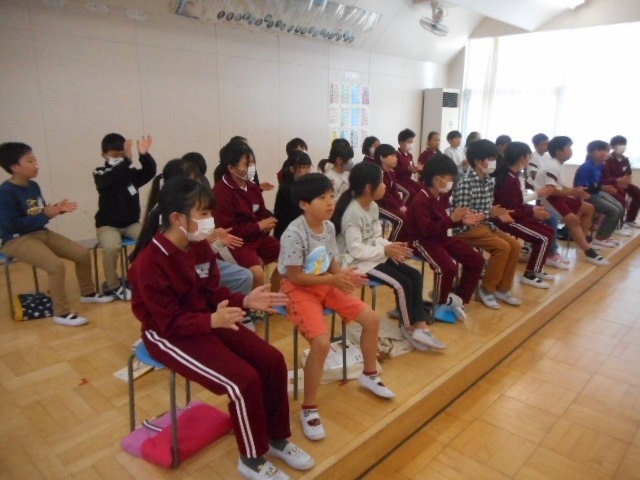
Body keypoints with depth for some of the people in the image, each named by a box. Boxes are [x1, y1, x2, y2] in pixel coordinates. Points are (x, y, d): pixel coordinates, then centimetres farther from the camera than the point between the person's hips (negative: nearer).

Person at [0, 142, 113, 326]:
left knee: (82, 253, 2)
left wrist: (57, 209, -5)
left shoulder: (33, 186, 6)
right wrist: (46, 214, -22)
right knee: (56, 265, -30)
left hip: (41, 233, 8)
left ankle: (88, 293, 24)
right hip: (17, 239, -8)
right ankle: (61, 313, -16)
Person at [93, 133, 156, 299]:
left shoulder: (131, 172, 4)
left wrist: (144, 155, -32)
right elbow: (111, 179, -29)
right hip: (108, 224, -3)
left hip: (131, 223, 3)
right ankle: (112, 285, -9)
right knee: (112, 247, -34)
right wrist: (126, 160, -40)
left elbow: (150, 172, -14)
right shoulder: (100, 174, -5)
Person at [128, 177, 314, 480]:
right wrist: (212, 320, -39)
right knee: (244, 381, -21)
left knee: (273, 361, -6)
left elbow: (214, 292, 4)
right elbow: (171, 322, -23)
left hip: (206, 320, 7)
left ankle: (278, 439, 17)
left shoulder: (200, 246, -3)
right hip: (169, 335, -7)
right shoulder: (149, 263, -24)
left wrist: (245, 301, -15)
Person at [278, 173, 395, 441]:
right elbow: (294, 276, -22)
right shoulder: (294, 234, -25)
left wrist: (344, 275, -15)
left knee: (372, 319, 4)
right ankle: (309, 409, -7)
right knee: (322, 342, -28)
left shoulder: (329, 227, -2)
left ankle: (369, 375, 30)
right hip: (299, 290, -8)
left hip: (326, 284, 8)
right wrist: (332, 279, -24)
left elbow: (331, 262, 7)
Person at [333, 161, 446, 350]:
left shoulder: (373, 206, 7)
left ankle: (419, 326, -1)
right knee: (402, 284, -17)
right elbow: (356, 250, -25)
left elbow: (376, 237, 12)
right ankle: (409, 327, 6)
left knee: (414, 275, -2)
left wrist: (390, 246, -8)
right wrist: (385, 250, -19)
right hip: (358, 262, -10)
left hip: (375, 256, 10)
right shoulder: (353, 213, -22)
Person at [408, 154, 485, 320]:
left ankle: (458, 298, 13)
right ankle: (440, 303, -4)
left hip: (442, 237, 9)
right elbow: (427, 230, -29)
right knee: (448, 267, -32)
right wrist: (452, 219, -31)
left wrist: (462, 220, -2)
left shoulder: (443, 196, 6)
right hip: (423, 240, -9)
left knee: (476, 260, 2)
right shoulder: (421, 200, -22)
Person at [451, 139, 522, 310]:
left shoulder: (489, 181, 8)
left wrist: (497, 213, -5)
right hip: (466, 227, -8)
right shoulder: (465, 183, -18)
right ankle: (486, 289, -4)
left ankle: (502, 288, 9)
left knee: (514, 245, -4)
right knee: (503, 247, -21)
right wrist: (489, 213, -26)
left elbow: (488, 207, 16)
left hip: (483, 224, 8)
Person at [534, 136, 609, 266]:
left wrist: (575, 191, 0)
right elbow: (551, 191, -26)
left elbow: (560, 187, 14)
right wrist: (573, 192, -24)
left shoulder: (556, 165, 15)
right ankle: (588, 251, -22)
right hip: (547, 200, -11)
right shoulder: (552, 167, -18)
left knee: (588, 208, 14)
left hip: (556, 197, 11)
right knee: (573, 219, -28)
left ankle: (584, 239, 17)